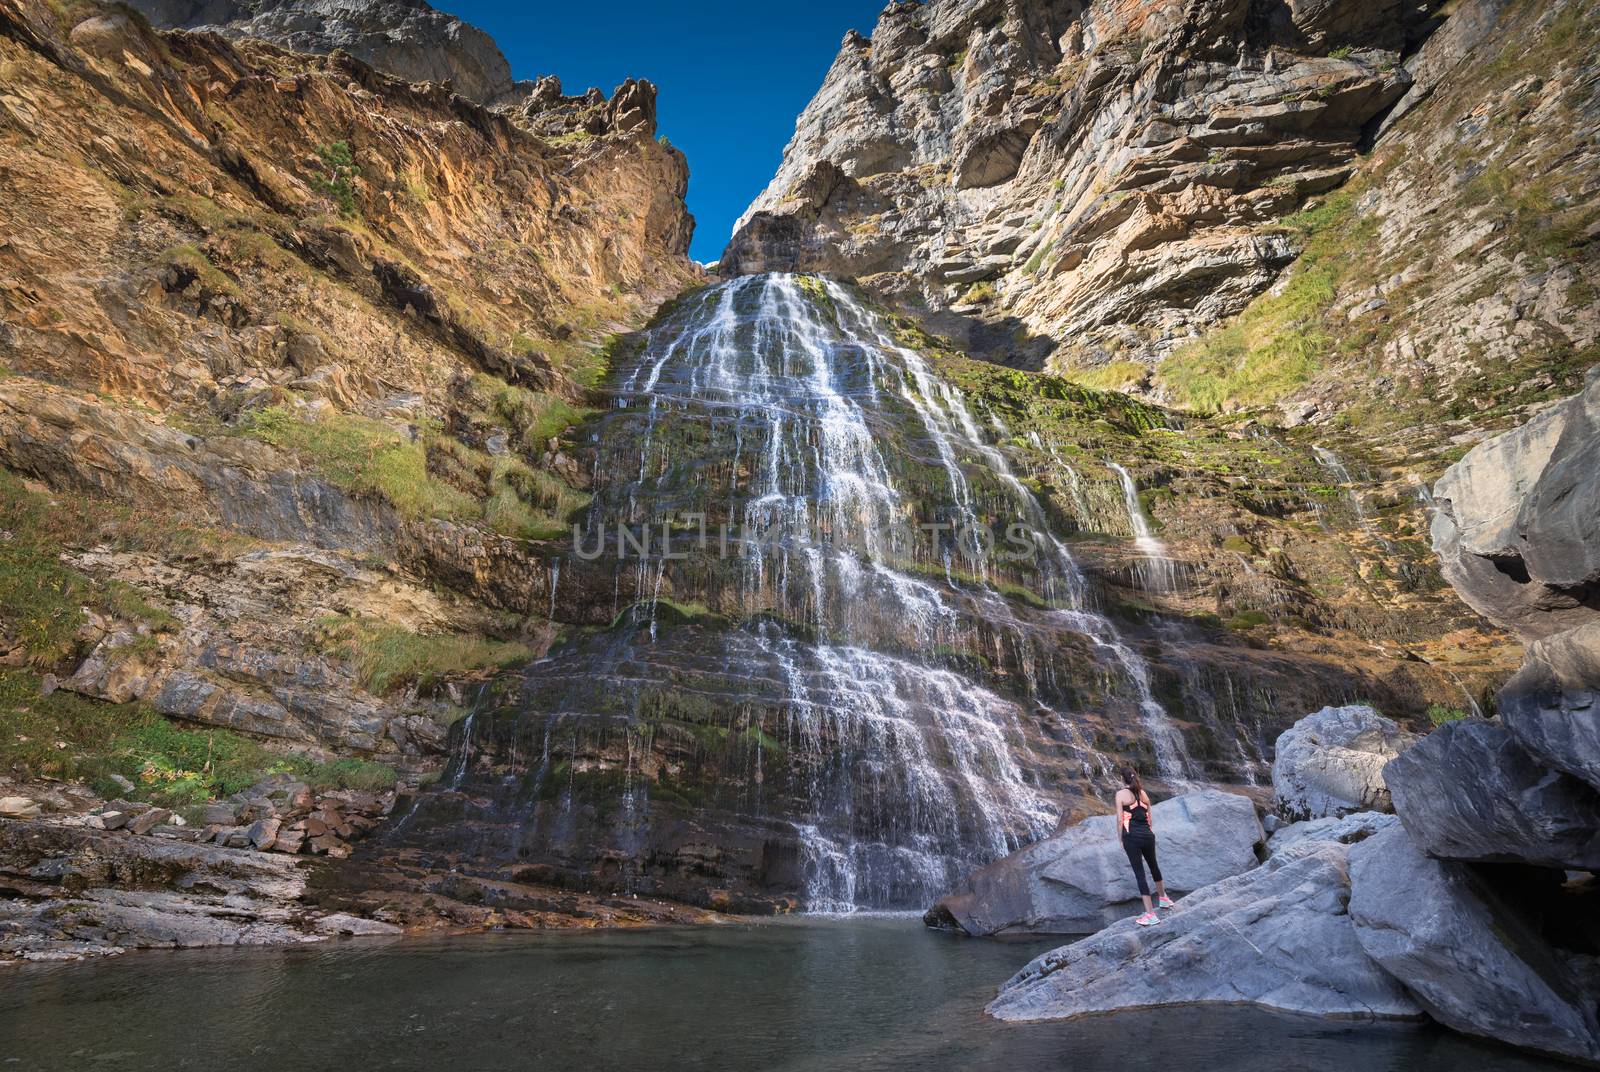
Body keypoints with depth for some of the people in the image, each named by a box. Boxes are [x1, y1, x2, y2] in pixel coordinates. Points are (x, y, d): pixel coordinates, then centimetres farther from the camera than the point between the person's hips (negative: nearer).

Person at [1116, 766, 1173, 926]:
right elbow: (1149, 818, 14)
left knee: (1139, 873, 0)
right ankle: (1163, 898, 48)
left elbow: (1120, 819, -7)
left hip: (1131, 837, -5)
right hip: (1148, 835, 5)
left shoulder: (1121, 794, -4)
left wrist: (1121, 840, 2)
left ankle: (1150, 914, -1)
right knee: (1154, 866, 27)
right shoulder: (1143, 793, 10)